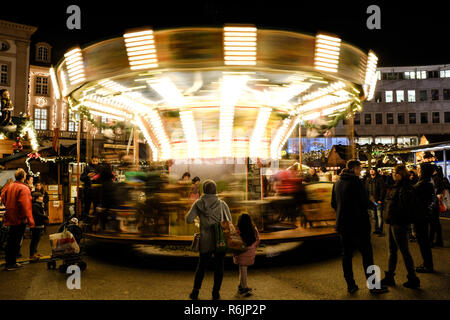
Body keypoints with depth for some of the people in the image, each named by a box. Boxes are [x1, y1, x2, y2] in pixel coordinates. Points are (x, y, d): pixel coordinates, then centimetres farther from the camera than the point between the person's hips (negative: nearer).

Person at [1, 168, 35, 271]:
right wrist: (30, 220, -22)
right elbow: (26, 206, -23)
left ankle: (9, 261, 27)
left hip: (10, 218, 8)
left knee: (10, 240, 17)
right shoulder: (24, 188, -17)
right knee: (16, 241, 1)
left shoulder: (9, 187, 6)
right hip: (20, 219, -8)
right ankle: (11, 264, 7)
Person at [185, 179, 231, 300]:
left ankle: (195, 292, 22)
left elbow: (188, 219, -11)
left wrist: (194, 220, 10)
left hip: (205, 240, 1)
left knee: (201, 265, 17)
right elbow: (229, 220, -2)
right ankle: (216, 293, 18)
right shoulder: (222, 204, -6)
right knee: (219, 266, 12)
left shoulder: (198, 203, -6)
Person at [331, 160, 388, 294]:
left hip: (342, 224, 7)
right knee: (366, 254, 3)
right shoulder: (356, 182, -13)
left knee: (346, 254, 11)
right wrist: (361, 211, 8)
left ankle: (350, 285, 17)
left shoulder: (337, 183, 7)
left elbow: (333, 204, 12)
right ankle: (374, 286, 9)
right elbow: (365, 203, -12)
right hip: (357, 224, -6)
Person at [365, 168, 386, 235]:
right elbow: (366, 190, 14)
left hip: (378, 201, -5)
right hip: (371, 200, 5)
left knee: (379, 215, -5)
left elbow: (382, 190, -8)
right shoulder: (368, 180, 11)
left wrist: (380, 199, -14)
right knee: (374, 216, 9)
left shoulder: (379, 179, -4)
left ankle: (380, 230, -1)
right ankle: (376, 229, 16)